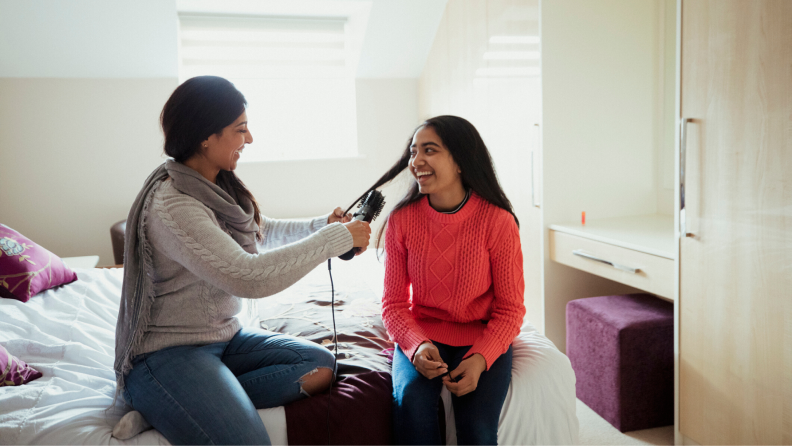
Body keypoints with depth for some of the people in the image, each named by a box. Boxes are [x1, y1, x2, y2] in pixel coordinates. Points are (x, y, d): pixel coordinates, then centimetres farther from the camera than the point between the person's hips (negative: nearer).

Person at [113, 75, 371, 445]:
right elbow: (249, 277, -31)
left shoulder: (218, 188, 5)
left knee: (320, 365, -7)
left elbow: (258, 231, 24)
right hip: (166, 352, -9)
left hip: (222, 337, 9)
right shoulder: (171, 205, -22)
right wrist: (338, 238, -23)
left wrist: (322, 224, 9)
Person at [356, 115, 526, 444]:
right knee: (411, 403, -28)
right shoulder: (402, 219, -6)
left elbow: (510, 308, -6)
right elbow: (393, 302, -2)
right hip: (421, 337, 1)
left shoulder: (498, 221, -12)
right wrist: (417, 345, -21)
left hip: (482, 338, -1)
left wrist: (479, 359, -22)